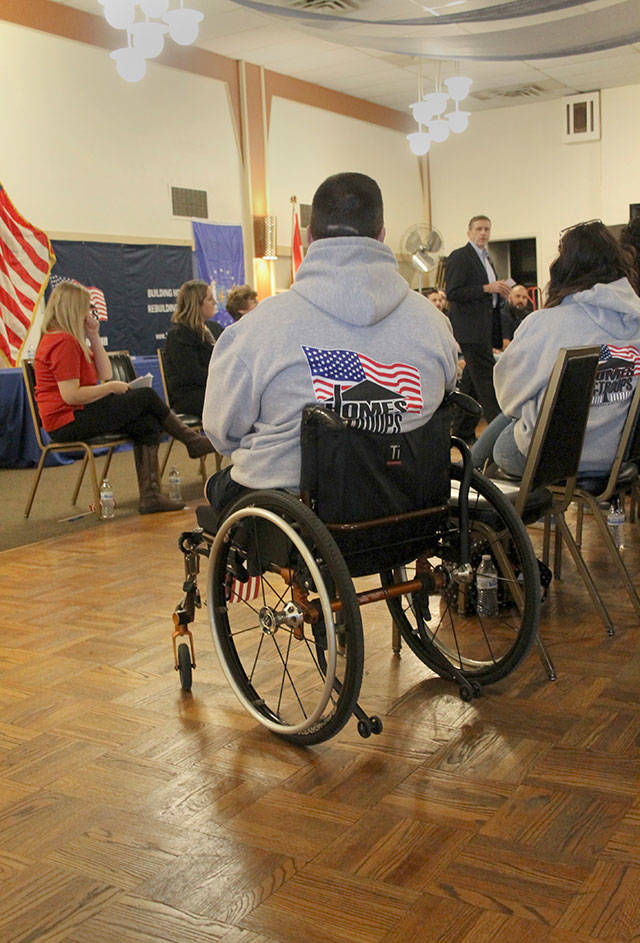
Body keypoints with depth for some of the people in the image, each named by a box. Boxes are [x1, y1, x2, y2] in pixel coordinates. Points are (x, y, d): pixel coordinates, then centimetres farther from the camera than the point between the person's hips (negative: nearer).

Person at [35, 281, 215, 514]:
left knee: (147, 425, 0)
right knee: (146, 396, -6)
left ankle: (150, 495, -7)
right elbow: (70, 395, -24)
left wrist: (94, 337, 9)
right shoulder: (64, 343, -16)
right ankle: (193, 441, 11)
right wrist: (111, 387, -13)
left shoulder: (61, 339, 18)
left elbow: (104, 374, 15)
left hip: (77, 417, 10)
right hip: (68, 422, -10)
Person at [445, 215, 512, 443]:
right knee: (487, 381, -11)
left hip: (485, 328, 9)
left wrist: (499, 292, 10)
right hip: (470, 329, -9)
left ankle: (462, 430, 18)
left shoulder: (486, 259, 21)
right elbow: (452, 293, -17)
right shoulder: (459, 257, -8)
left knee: (472, 381, 12)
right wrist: (487, 288, -20)